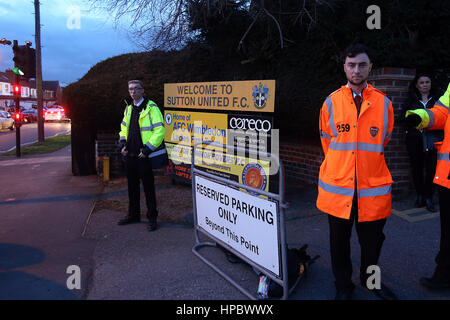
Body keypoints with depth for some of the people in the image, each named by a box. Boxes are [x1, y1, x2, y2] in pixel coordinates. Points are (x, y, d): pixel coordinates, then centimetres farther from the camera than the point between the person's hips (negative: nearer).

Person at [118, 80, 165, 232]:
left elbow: (159, 130, -16)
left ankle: (152, 218, 12)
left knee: (148, 187, 1)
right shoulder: (129, 107, 12)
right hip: (130, 154, 7)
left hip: (144, 155, -7)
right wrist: (123, 144, 8)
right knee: (132, 185, 16)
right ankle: (133, 214, 30)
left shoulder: (151, 108, -11)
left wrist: (147, 149, -18)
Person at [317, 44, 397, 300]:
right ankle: (343, 286, 31)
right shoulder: (331, 102, 1)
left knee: (372, 240, 13)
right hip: (338, 187, 0)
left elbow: (384, 141, 15)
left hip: (373, 187, 1)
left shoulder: (384, 103, 3)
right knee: (339, 241, 11)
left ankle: (370, 279, 40)